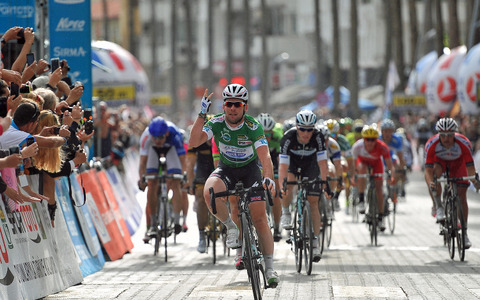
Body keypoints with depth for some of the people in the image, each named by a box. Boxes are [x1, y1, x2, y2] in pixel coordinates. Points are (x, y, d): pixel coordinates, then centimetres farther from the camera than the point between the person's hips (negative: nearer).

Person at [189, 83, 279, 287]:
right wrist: (202, 114, -37)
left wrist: (268, 178, -51)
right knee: (209, 192, -33)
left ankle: (269, 267, 0)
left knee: (259, 218, -10)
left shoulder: (253, 127, -23)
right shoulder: (216, 123, -18)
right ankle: (230, 226, -7)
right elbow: (194, 142, -29)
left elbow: (265, 156, -33)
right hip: (226, 169, 1)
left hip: (250, 169, -1)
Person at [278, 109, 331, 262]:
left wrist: (325, 185, -40)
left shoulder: (318, 137, -31)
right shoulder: (288, 138, -33)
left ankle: (315, 243, -1)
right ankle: (286, 214, -7)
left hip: (310, 166, 1)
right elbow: (283, 165, -36)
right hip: (292, 163, -1)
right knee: (289, 184, -34)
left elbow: (322, 163, -31)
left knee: (313, 203, -6)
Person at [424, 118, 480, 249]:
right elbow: (428, 169, -36)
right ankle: (439, 208, -19)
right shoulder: (431, 144, -35)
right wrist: (430, 183, -55)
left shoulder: (464, 143, -35)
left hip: (458, 163, 0)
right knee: (435, 174, -35)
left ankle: (464, 232, 1)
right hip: (439, 160, 0)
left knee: (462, 196, -8)